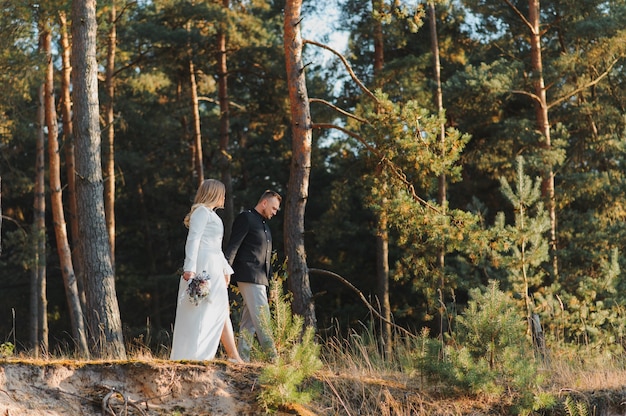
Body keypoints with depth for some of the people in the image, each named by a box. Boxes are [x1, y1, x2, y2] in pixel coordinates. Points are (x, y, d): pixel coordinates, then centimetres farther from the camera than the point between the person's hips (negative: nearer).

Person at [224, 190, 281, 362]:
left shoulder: (265, 225, 22)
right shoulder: (245, 218, -5)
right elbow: (233, 246, -12)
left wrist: (270, 277, 19)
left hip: (260, 278, 9)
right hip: (249, 275, -9)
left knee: (249, 320, 7)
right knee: (261, 317, -12)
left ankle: (243, 357, 8)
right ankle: (272, 356, -15)